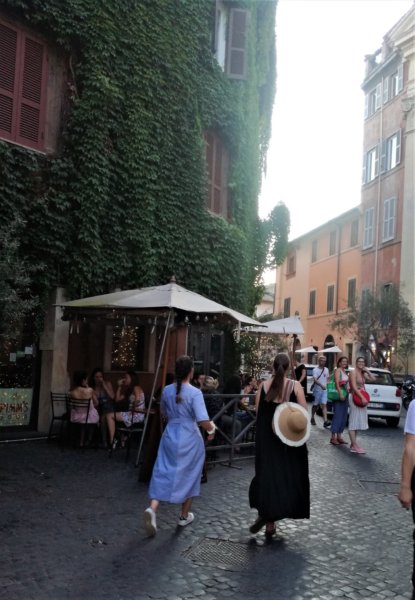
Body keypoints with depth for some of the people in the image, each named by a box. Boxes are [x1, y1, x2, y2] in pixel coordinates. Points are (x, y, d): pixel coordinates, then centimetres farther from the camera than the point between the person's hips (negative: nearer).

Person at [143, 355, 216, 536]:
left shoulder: (167, 390, 0)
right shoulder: (195, 393, -16)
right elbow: (203, 421, -22)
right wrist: (212, 429, -1)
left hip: (170, 436, 3)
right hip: (190, 439, -3)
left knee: (163, 473, 4)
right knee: (188, 476, 14)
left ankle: (152, 508, -18)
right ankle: (184, 515, 25)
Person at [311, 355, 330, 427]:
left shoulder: (326, 369, 10)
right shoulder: (315, 370, -8)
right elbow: (315, 379, -21)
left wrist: (326, 384, 6)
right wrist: (321, 385, -35)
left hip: (324, 390, 3)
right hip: (317, 389, -3)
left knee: (324, 405, -7)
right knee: (315, 405, 8)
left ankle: (325, 421, -16)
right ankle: (312, 418, 27)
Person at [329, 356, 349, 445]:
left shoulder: (345, 372, 18)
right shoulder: (338, 370, -6)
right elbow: (337, 383, -17)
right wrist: (340, 393, -26)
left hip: (345, 395, 9)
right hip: (339, 395, -9)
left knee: (344, 417, 9)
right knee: (337, 416, -10)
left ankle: (339, 436, 14)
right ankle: (333, 437, -9)